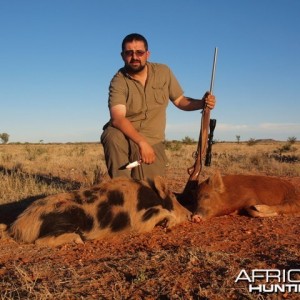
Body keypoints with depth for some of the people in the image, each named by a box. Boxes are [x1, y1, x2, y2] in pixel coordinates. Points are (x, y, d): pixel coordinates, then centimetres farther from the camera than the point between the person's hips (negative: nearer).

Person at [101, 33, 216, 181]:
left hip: (153, 142, 3)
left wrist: (202, 103, -11)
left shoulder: (163, 72, -1)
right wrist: (142, 142, -40)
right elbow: (117, 118, -27)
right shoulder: (119, 81, -13)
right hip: (125, 136, -2)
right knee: (112, 136, -37)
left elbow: (179, 100, 9)